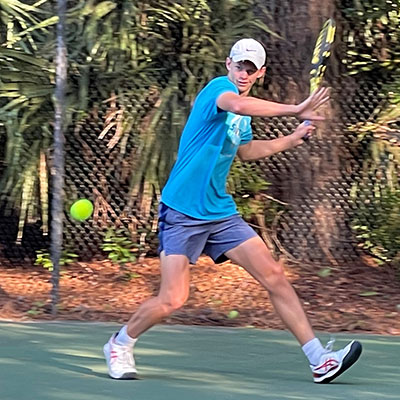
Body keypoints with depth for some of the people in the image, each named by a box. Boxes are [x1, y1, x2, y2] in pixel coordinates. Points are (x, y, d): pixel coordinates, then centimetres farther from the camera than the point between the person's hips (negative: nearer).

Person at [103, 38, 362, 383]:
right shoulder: (219, 87, -13)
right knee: (172, 300, -12)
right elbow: (238, 104, -39)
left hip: (221, 213, 8)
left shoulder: (243, 117, 13)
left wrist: (291, 140, 25)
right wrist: (295, 109, -43)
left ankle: (319, 359, -2)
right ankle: (120, 345, 16)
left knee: (275, 276, -3)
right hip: (182, 211, -8)